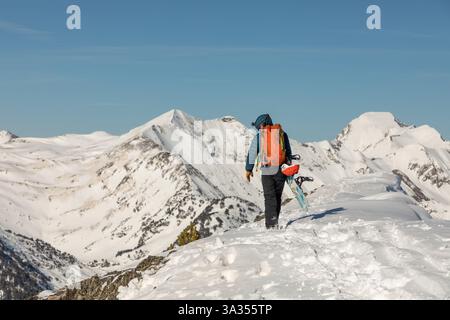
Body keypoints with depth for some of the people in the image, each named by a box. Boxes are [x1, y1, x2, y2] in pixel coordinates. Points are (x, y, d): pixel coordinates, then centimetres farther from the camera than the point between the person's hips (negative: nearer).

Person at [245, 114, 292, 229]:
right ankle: (274, 221, 18)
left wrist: (248, 169, 8)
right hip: (280, 170, 3)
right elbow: (289, 152, 15)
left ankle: (271, 223, -11)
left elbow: (252, 153, 0)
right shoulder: (282, 134, 9)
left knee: (269, 197, -1)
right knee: (277, 196, 13)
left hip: (267, 171, -3)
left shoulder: (259, 136, -1)